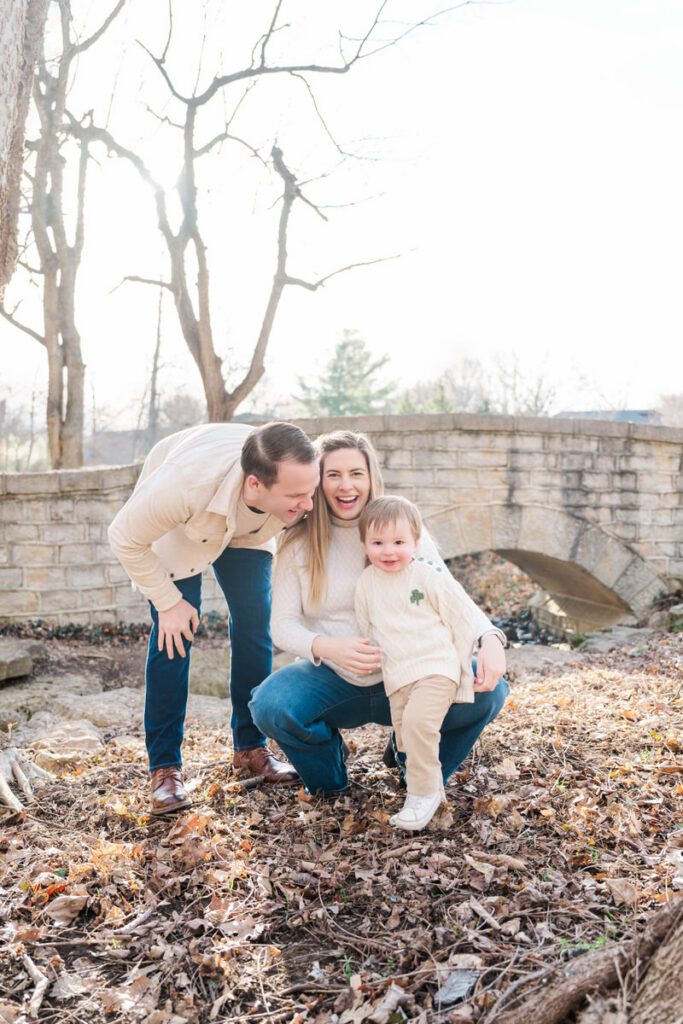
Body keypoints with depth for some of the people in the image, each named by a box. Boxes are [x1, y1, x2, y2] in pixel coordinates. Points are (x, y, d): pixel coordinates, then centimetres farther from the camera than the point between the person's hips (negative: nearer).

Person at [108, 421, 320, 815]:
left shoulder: (302, 483, -37)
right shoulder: (184, 483, -47)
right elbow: (125, 538, -27)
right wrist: (168, 602, -23)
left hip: (248, 531, 3)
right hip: (175, 528, -3)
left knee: (255, 623, -4)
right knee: (175, 632, -12)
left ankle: (251, 747, 13)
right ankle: (165, 767, 0)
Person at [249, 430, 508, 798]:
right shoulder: (299, 543, -5)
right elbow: (282, 624, -7)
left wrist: (490, 638, -26)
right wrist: (324, 647, -30)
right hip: (332, 682, -1)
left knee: (488, 691, -23)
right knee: (269, 705, -30)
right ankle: (328, 774, 6)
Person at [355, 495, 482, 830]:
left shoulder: (431, 576, -9)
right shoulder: (366, 583, 3)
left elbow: (462, 620, -2)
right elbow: (366, 628, 17)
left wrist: (459, 665, 2)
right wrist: (378, 661, 15)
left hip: (436, 667, -5)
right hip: (396, 676, 6)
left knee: (417, 721, -23)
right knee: (404, 734, 7)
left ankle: (423, 794, -9)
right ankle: (433, 787, 28)